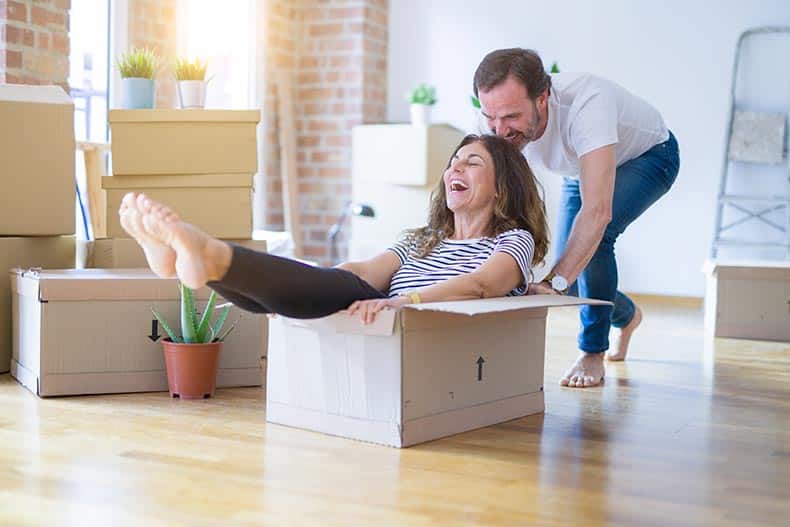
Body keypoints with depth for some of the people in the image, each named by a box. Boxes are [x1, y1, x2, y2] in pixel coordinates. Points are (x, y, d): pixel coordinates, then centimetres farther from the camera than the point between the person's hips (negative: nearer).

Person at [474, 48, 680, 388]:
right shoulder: (502, 125, -28)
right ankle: (627, 316, 36)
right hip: (583, 167, 6)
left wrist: (554, 283, -59)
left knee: (595, 234, -32)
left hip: (648, 156, -5)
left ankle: (592, 353, -13)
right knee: (572, 274, 2)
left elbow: (597, 211, -52)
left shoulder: (586, 103, -45)